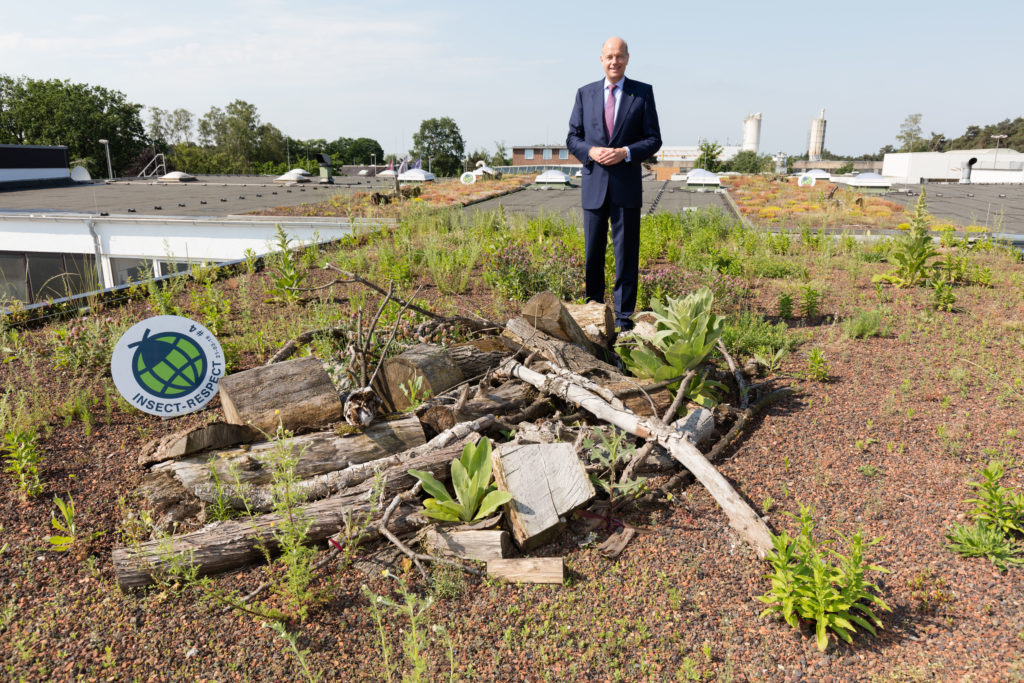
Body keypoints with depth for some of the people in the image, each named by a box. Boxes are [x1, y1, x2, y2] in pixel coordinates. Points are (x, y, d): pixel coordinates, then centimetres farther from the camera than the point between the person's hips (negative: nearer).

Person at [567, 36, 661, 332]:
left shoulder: (643, 92, 5)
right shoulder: (585, 93, 10)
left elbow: (654, 139, 3)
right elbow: (572, 138, 10)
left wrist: (625, 152, -14)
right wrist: (591, 151, -11)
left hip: (627, 185, -1)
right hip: (594, 184, 2)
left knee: (626, 251, 0)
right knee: (592, 251, 6)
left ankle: (624, 315, 8)